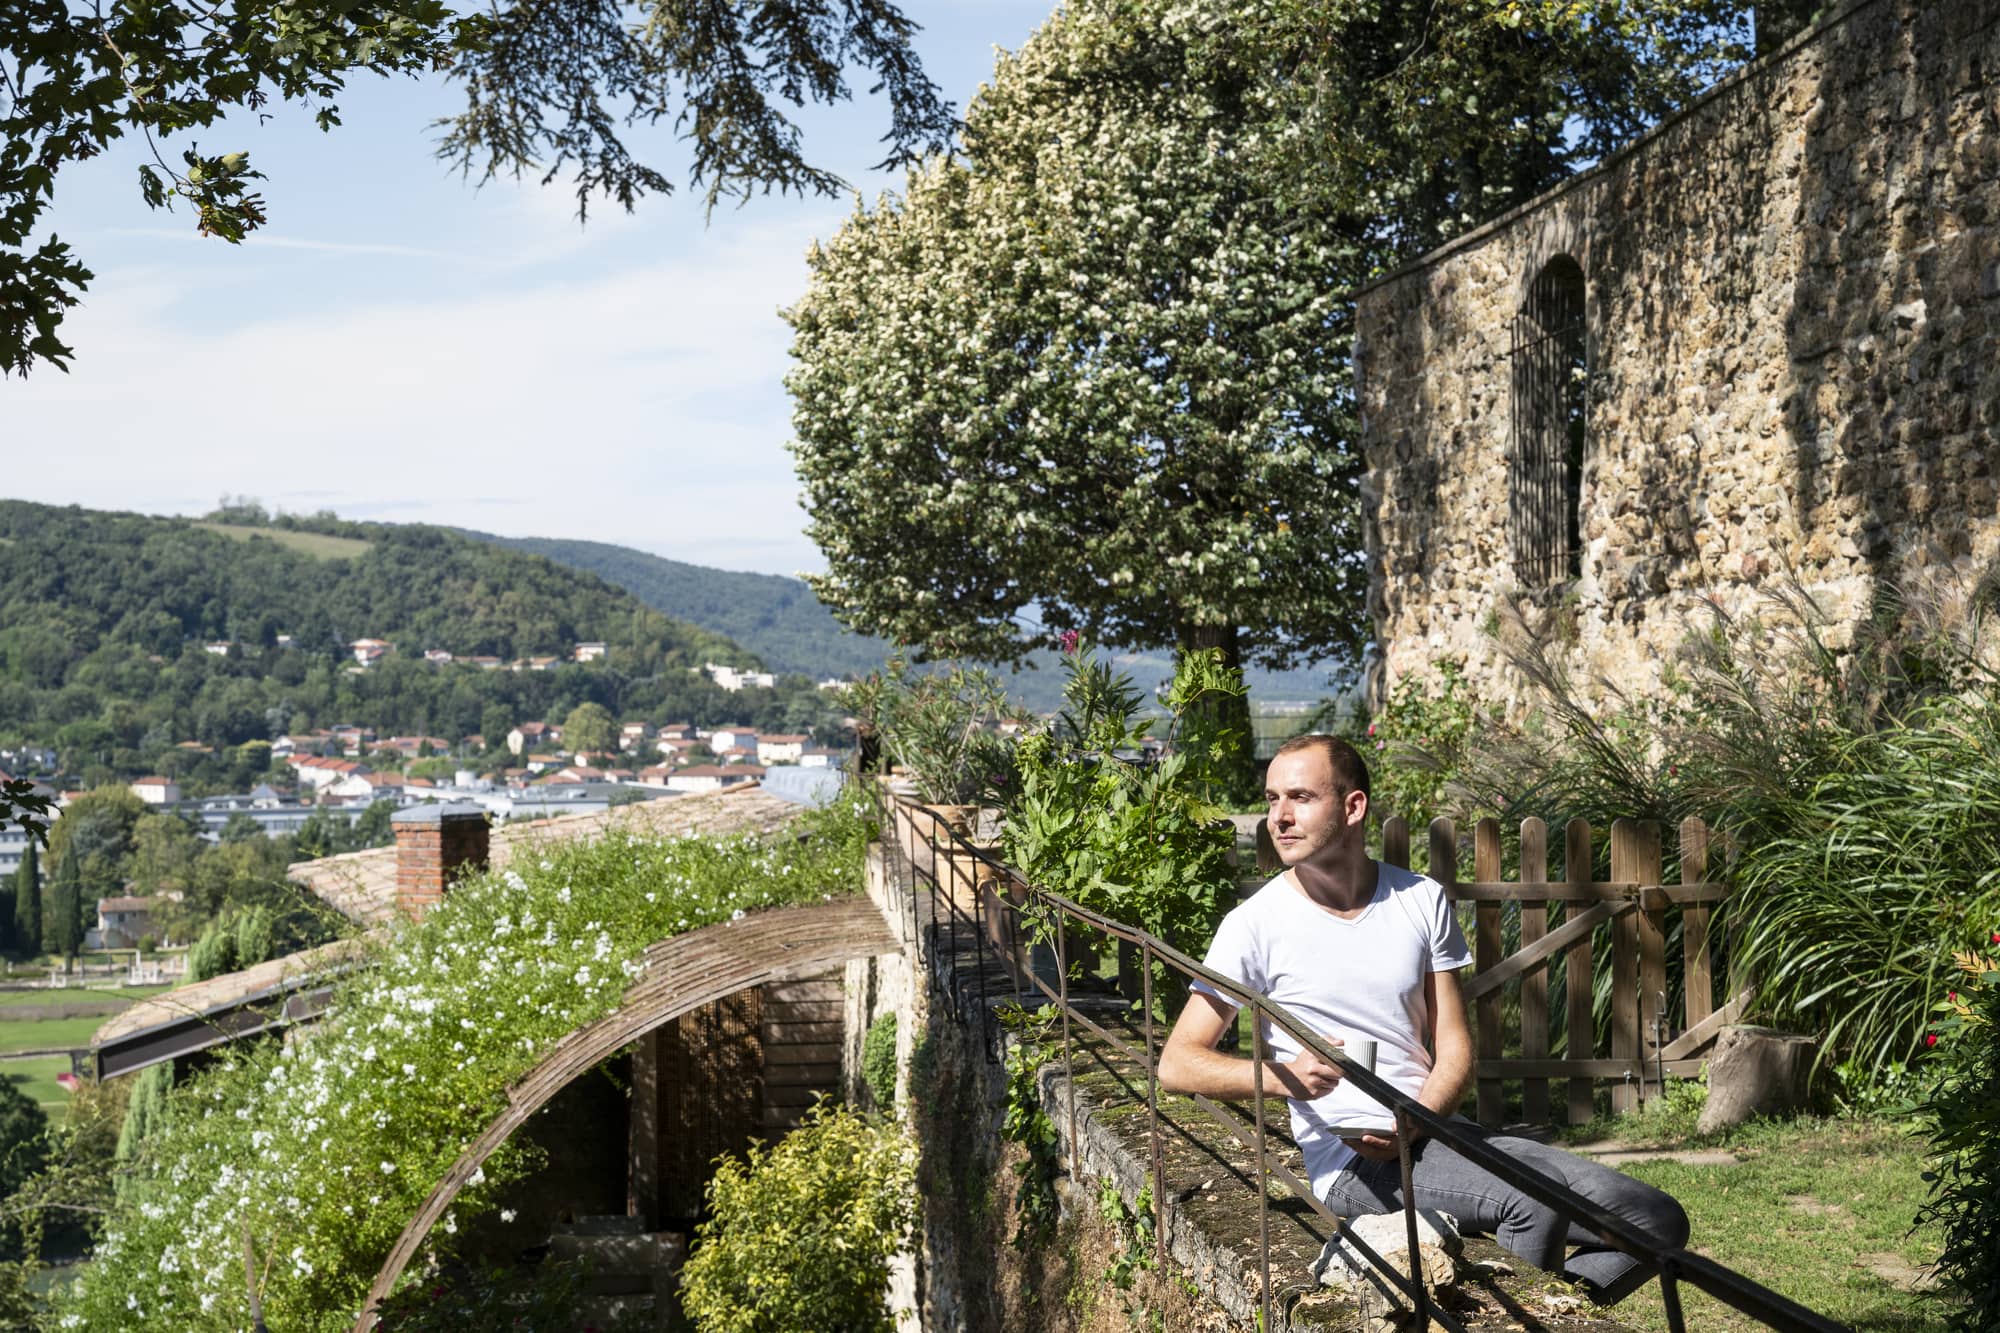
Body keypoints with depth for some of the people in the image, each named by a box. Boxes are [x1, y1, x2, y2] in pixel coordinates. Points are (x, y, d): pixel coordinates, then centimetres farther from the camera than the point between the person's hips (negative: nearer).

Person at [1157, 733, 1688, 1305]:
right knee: (1536, 1200, -31)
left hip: (1434, 1130, 5)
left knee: (1659, 1220, -7)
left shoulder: (1421, 900, 7)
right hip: (1351, 1159, -5)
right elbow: (1176, 1064, -7)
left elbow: (1454, 1049, 7)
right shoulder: (1258, 922, -5)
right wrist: (1283, 1076, -25)